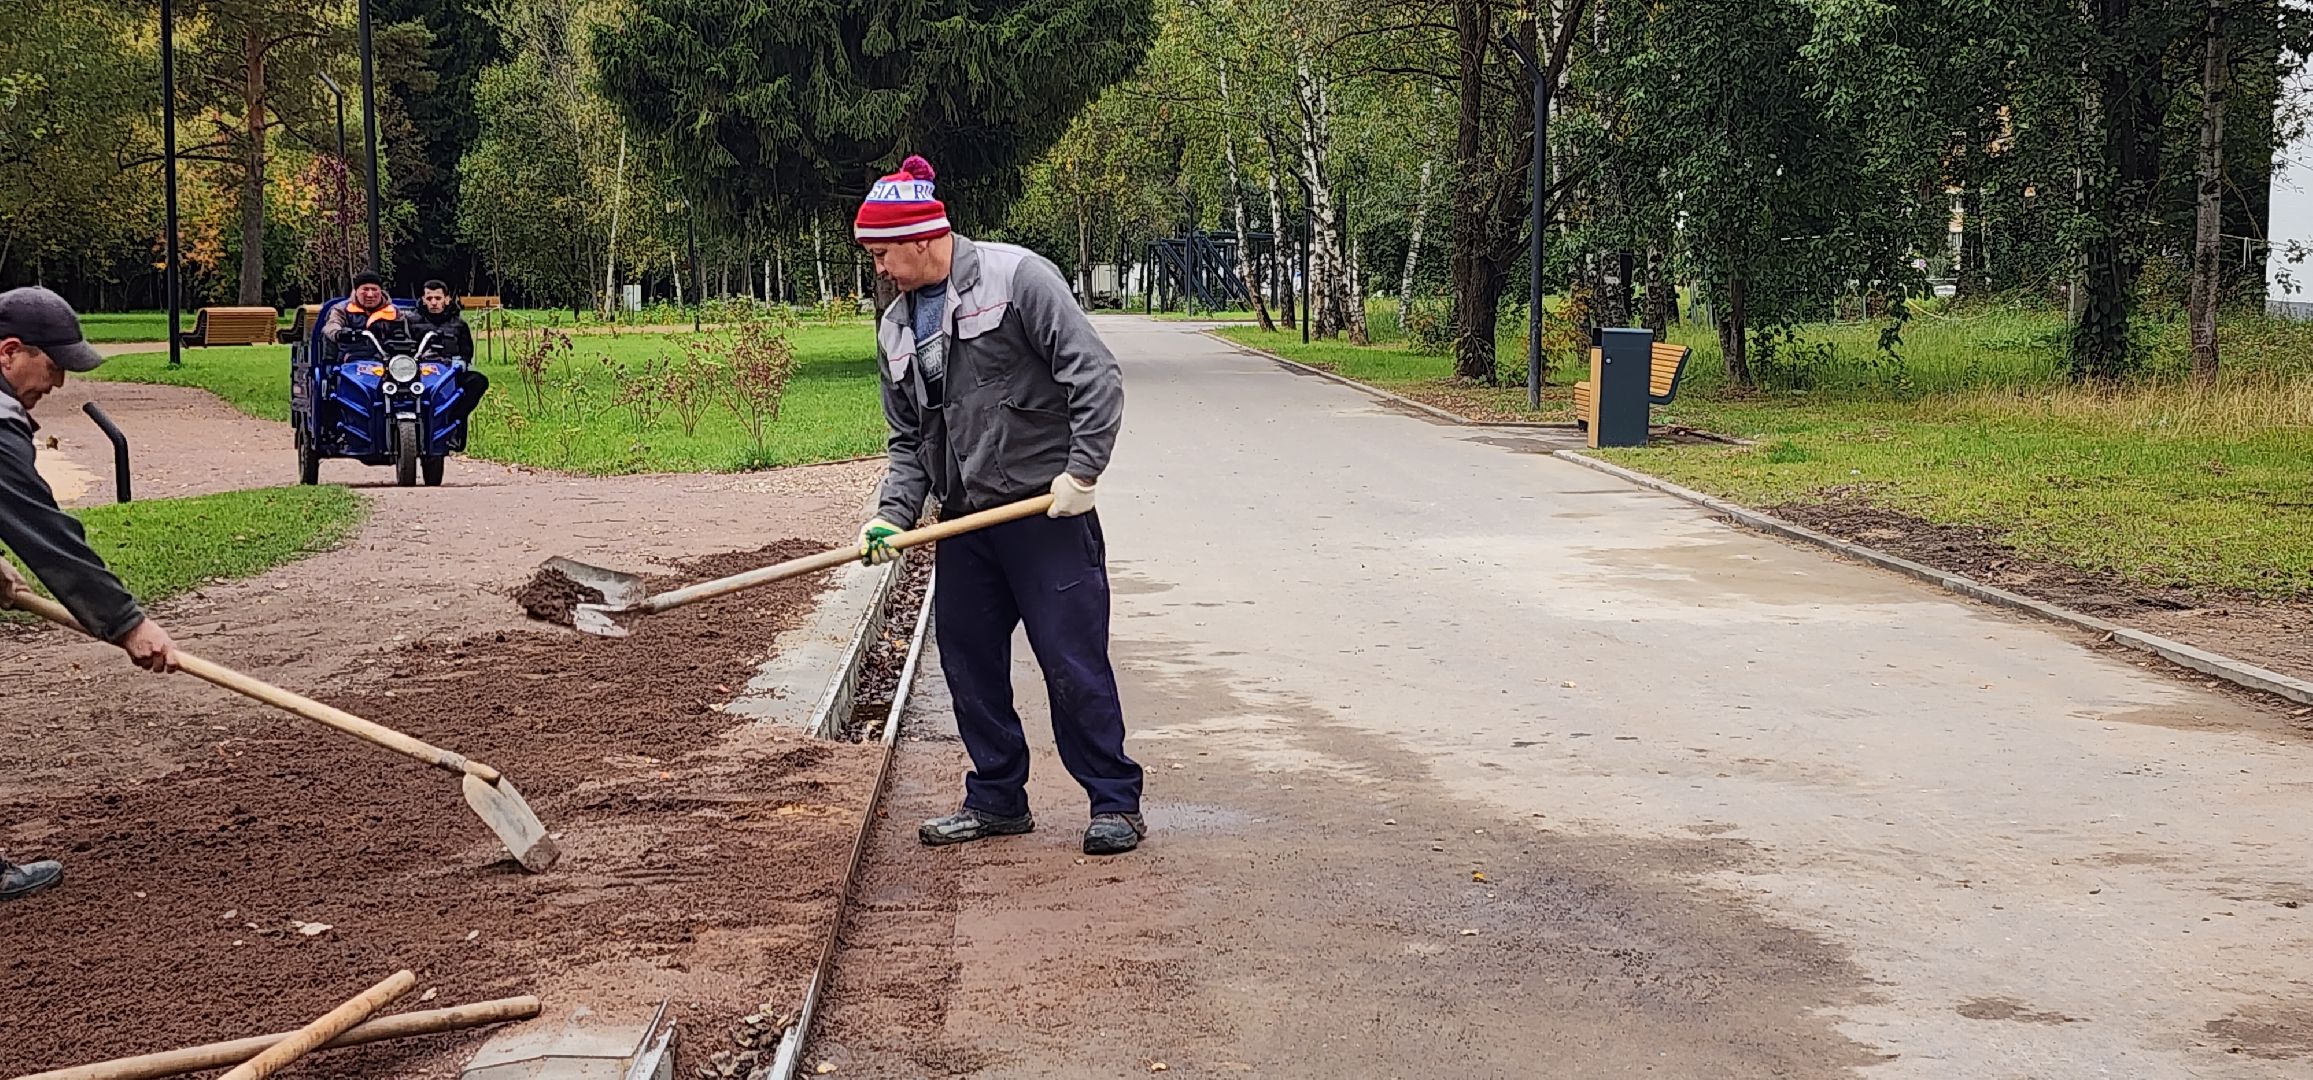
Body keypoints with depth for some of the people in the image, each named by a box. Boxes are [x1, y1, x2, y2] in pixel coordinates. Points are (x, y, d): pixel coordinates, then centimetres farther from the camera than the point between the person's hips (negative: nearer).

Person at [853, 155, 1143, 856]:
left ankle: (1116, 803, 6)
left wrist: (1081, 471, -18)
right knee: (968, 660, 11)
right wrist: (893, 514, -1)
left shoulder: (1016, 278, -9)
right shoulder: (895, 329, 13)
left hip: (1046, 510, -7)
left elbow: (1095, 377, -13)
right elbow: (909, 440, 16)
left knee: (1073, 662, -5)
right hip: (963, 520, 7)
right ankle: (997, 798, 25)